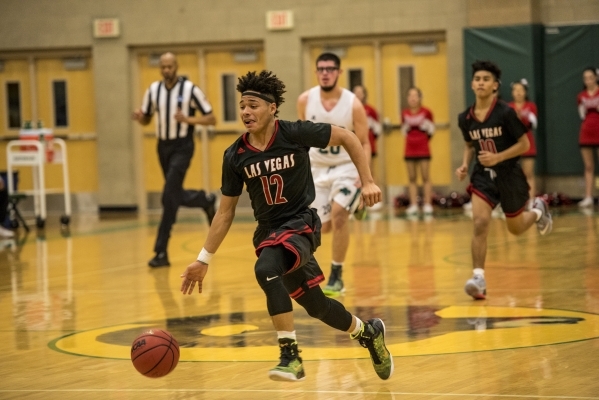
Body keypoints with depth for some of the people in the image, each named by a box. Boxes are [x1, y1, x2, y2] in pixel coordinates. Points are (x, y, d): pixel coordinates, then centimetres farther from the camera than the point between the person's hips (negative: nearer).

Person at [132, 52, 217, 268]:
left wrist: (188, 119, -26)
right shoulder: (153, 90, 2)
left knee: (169, 197, -17)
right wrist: (139, 117, -11)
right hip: (163, 146, 6)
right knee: (175, 196, 16)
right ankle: (206, 201, 45)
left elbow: (211, 119, -9)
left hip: (182, 147, -6)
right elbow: (146, 119, 14)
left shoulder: (190, 89, -12)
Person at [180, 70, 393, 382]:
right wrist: (204, 259, 3)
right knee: (316, 306, 12)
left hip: (300, 224, -5)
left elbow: (347, 137, -3)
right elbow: (226, 210, 5)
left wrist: (367, 182, -9)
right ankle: (368, 332, 42)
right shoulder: (235, 155, -4)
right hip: (268, 230, 5)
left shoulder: (294, 134, -15)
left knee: (266, 270, -33)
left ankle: (291, 356, -25)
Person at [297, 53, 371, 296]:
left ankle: (336, 276, -12)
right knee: (325, 227, 9)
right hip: (317, 167, 4)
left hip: (346, 166, -4)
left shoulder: (353, 104, -16)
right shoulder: (305, 100, -9)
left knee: (338, 214, -24)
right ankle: (354, 204, 44)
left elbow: (364, 142, -9)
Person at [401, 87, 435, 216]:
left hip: (423, 149, -3)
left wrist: (423, 140, 0)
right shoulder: (405, 113, 2)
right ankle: (413, 205, 7)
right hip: (410, 150, 3)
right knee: (412, 178, 5)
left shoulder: (426, 112, -7)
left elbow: (431, 129, 2)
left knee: (425, 177, -1)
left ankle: (428, 204, 1)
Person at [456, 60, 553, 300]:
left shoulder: (505, 113, -18)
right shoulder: (465, 118, -4)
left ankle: (538, 211, 50)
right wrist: (465, 165, -5)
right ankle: (478, 278, -17)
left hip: (509, 174, -2)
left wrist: (498, 157, -25)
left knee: (515, 228, 15)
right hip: (483, 175, 2)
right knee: (480, 223, -19)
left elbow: (525, 144, -12)